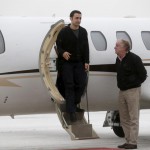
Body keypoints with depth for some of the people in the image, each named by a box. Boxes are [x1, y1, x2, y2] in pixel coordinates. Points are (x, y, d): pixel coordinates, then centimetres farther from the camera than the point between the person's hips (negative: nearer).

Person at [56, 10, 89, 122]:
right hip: (67, 63, -4)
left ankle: (74, 105, 20)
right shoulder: (64, 32, -8)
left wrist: (86, 61, 1)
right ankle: (71, 111, -4)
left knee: (81, 84, 0)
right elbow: (58, 45, -6)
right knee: (69, 86, -5)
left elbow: (86, 48, 7)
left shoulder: (83, 32, 5)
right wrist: (63, 53, -27)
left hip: (79, 63, 4)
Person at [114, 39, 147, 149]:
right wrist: (120, 85, 11)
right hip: (122, 91, 8)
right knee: (124, 119, 10)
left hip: (132, 91, -8)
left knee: (133, 118, -6)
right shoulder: (118, 60, 11)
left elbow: (143, 75, -10)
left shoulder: (134, 59, -13)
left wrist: (134, 83, -8)